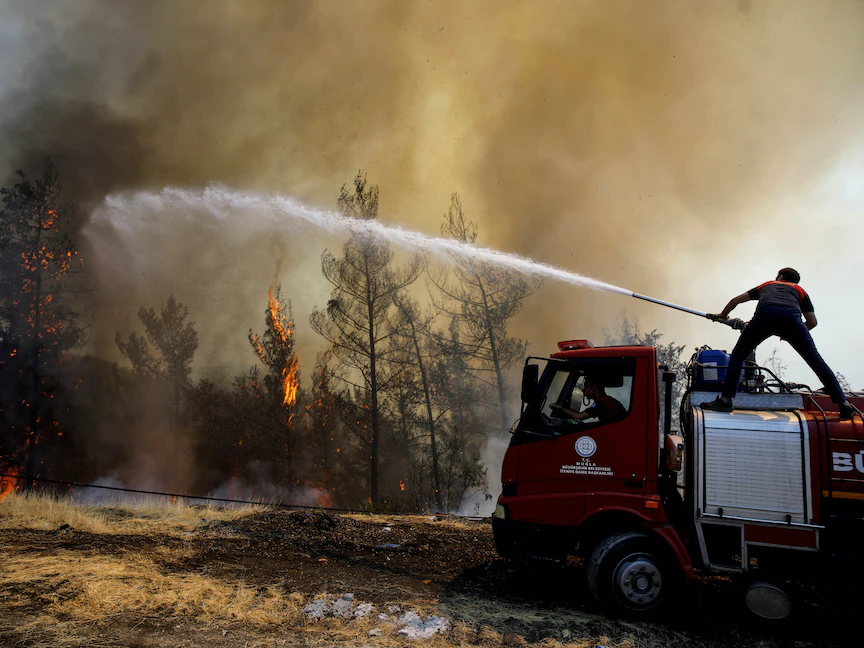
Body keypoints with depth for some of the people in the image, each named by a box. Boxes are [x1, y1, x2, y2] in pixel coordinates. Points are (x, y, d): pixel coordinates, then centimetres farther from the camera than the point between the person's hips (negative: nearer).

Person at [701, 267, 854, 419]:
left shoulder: (765, 285, 41)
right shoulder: (799, 290, 37)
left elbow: (735, 300, 44)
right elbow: (812, 322, 31)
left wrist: (722, 316, 61)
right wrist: (789, 334, 46)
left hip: (764, 315, 0)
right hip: (791, 316, 1)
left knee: (738, 356, 14)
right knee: (816, 361, 11)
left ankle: (725, 400, 8)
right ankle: (844, 405, 11)